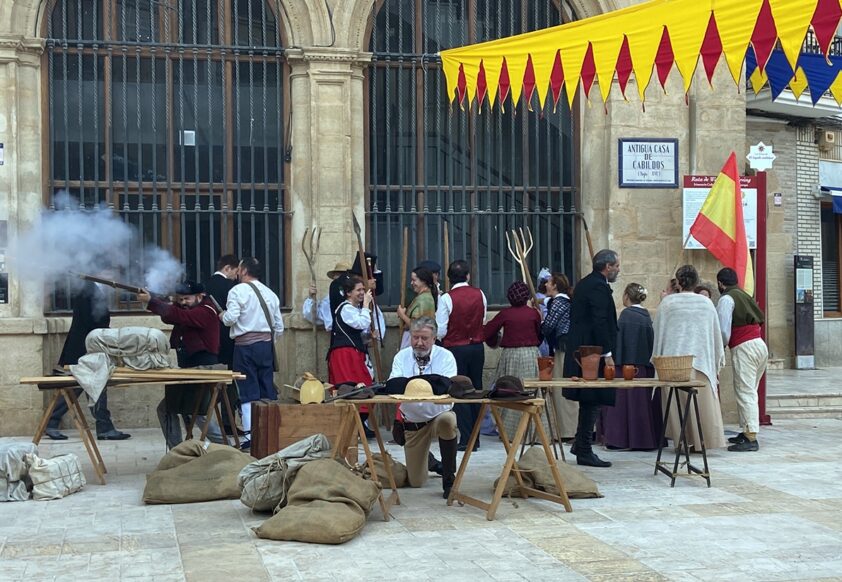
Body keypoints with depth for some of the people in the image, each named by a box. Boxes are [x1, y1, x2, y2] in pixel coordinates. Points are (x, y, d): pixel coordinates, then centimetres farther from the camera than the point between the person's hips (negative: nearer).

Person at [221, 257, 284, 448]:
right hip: (267, 343, 5)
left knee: (249, 391, -4)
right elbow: (279, 327, 14)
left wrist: (222, 316, 6)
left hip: (245, 344, -5)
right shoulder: (270, 293, 14)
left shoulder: (238, 291, -5)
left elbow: (231, 318, -15)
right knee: (268, 389, 9)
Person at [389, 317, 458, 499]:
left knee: (447, 420, -40)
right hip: (412, 421, 2)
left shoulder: (445, 356, -10)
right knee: (416, 482, 1)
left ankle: (449, 480, -21)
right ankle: (428, 460, 41)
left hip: (439, 414, -2)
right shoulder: (402, 357, -3)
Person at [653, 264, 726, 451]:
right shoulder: (706, 303, 6)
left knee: (677, 403, 4)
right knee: (702, 401, 6)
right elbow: (716, 334, 12)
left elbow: (658, 332, 4)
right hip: (701, 358, 2)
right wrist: (718, 361, 23)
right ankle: (701, 441, 5)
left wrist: (657, 358, 14)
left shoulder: (668, 302, -1)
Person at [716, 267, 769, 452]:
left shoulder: (726, 299, -5)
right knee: (749, 391, 16)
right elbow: (759, 320, 18)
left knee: (745, 392, -8)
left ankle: (751, 438, -11)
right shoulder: (744, 295, 21)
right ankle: (747, 431, 21)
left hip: (744, 347, -9)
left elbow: (724, 330, -13)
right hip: (760, 345, 9)